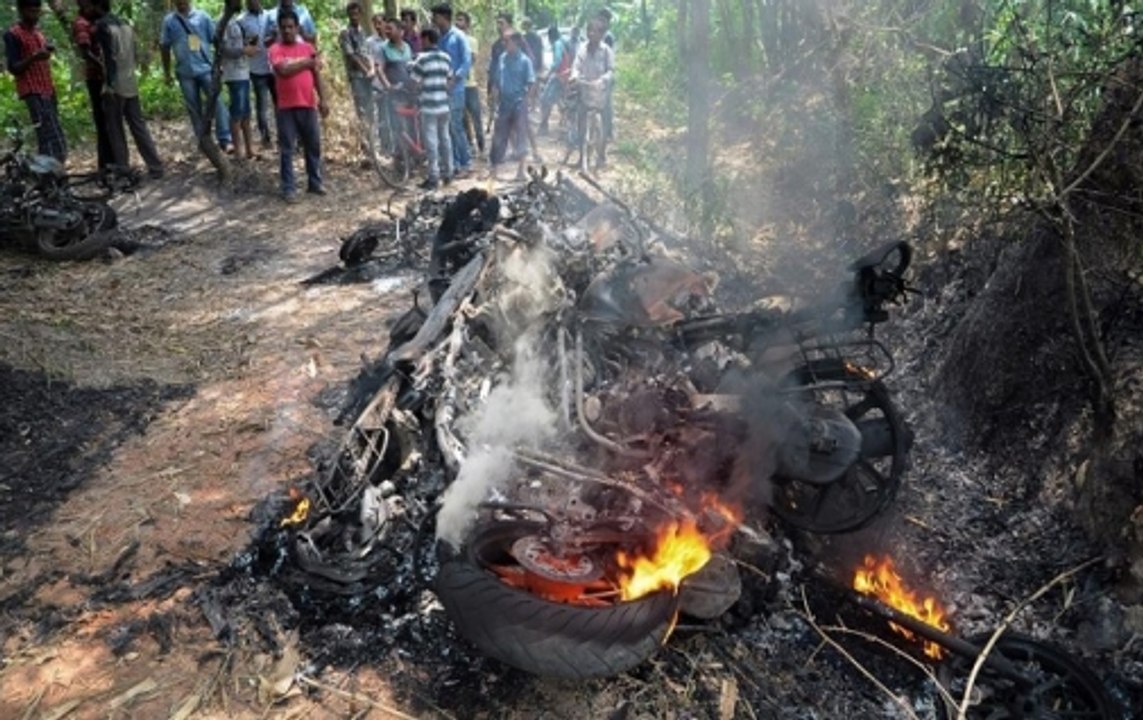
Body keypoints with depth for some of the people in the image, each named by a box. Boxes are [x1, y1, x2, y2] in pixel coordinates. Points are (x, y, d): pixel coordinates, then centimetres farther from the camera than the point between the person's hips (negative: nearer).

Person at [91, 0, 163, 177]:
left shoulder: (102, 26, -9)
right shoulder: (125, 25, 14)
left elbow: (109, 57, -17)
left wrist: (109, 85, -19)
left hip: (115, 86, -7)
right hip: (131, 84, 7)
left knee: (115, 131, 1)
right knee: (139, 127, 8)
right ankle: (156, 167, 5)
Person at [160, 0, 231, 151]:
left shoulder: (202, 16, 1)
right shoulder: (169, 21, 3)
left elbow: (216, 40, 4)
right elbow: (164, 47, 9)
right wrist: (167, 73, 10)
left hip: (206, 68, -1)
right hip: (185, 72, 2)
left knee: (216, 102, -10)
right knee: (193, 108, 7)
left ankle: (225, 139, -9)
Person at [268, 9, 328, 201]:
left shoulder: (308, 48, 9)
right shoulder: (275, 50, -2)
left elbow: (316, 75, 11)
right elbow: (283, 70, -19)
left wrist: (323, 100, 5)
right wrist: (306, 63, -8)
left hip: (308, 105, 3)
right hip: (286, 107, -3)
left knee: (314, 146, 9)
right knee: (287, 149, 1)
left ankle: (315, 182, 21)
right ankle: (289, 188, 5)